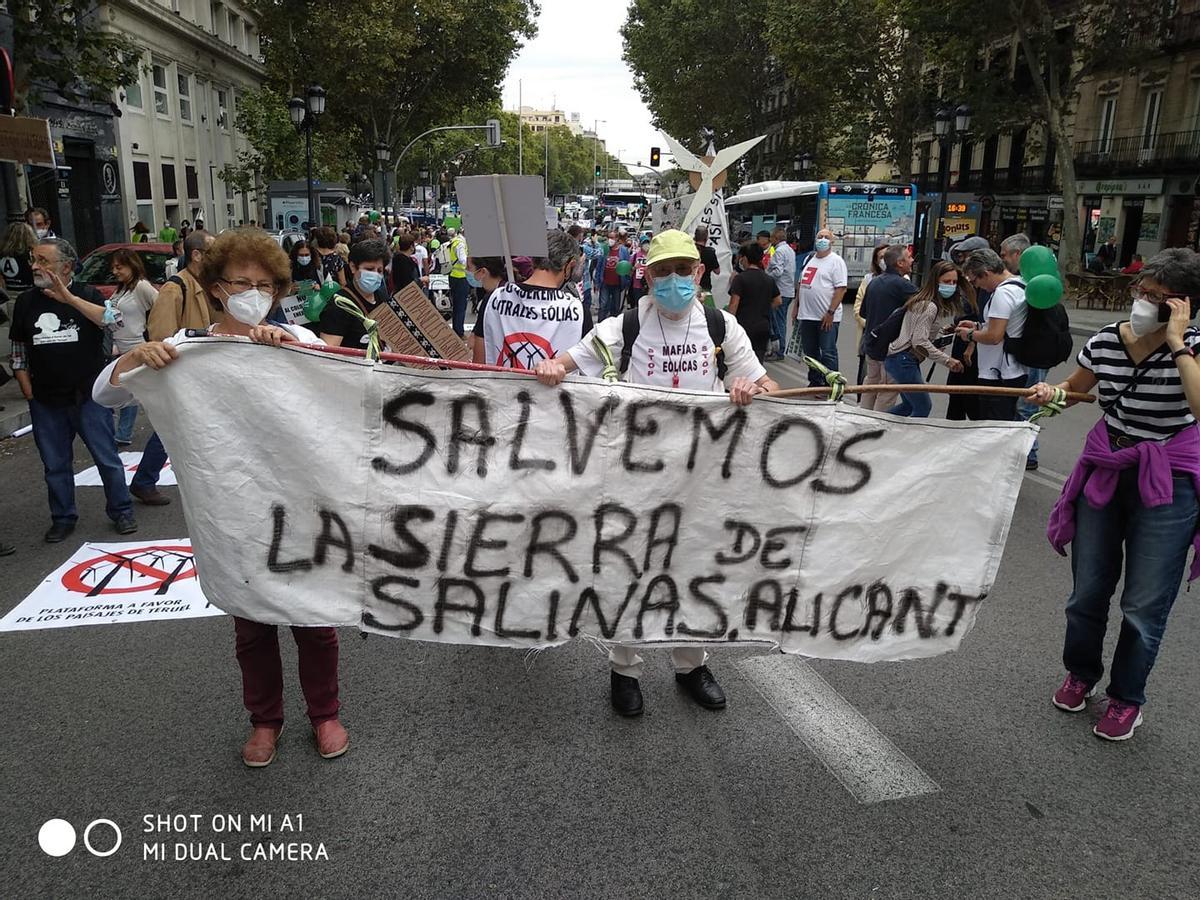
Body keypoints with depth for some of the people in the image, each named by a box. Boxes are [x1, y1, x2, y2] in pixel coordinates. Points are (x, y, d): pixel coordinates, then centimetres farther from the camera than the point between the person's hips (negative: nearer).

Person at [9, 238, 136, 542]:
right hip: (46, 402, 3)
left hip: (89, 397, -3)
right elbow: (19, 350, 14)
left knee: (107, 458, 3)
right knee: (55, 465, 11)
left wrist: (70, 298, -28)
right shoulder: (26, 301, 7)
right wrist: (28, 391, 6)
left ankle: (121, 511, 17)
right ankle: (63, 518, 24)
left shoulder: (87, 294, -2)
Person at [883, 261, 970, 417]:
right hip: (903, 360, -10)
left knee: (910, 404, 20)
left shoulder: (922, 301, 13)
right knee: (923, 407, -3)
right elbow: (920, 342, -23)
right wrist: (947, 360, -20)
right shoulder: (929, 307, -17)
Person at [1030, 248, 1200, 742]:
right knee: (1087, 589, 12)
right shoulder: (1105, 340, -4)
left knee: (1144, 604, 4)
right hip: (1105, 472, 3)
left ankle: (1127, 698, 27)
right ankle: (1080, 673, 37)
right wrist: (1051, 392, -7)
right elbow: (1075, 387, 15)